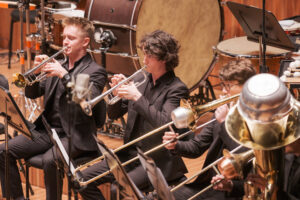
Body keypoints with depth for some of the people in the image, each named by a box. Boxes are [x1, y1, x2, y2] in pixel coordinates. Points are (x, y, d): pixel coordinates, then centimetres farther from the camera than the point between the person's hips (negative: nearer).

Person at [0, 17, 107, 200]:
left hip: (73, 135, -6)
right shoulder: (57, 65, 16)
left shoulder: (95, 71, -2)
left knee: (49, 160, -34)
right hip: (46, 129, 6)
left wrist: (64, 75, -22)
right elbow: (32, 94, 15)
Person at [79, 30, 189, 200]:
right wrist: (117, 93, -9)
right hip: (130, 153, 7)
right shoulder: (140, 79, 8)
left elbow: (163, 124, -24)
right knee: (84, 179, -6)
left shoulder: (176, 88, -10)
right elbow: (113, 114, 11)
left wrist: (137, 97, -25)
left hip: (157, 160, -7)